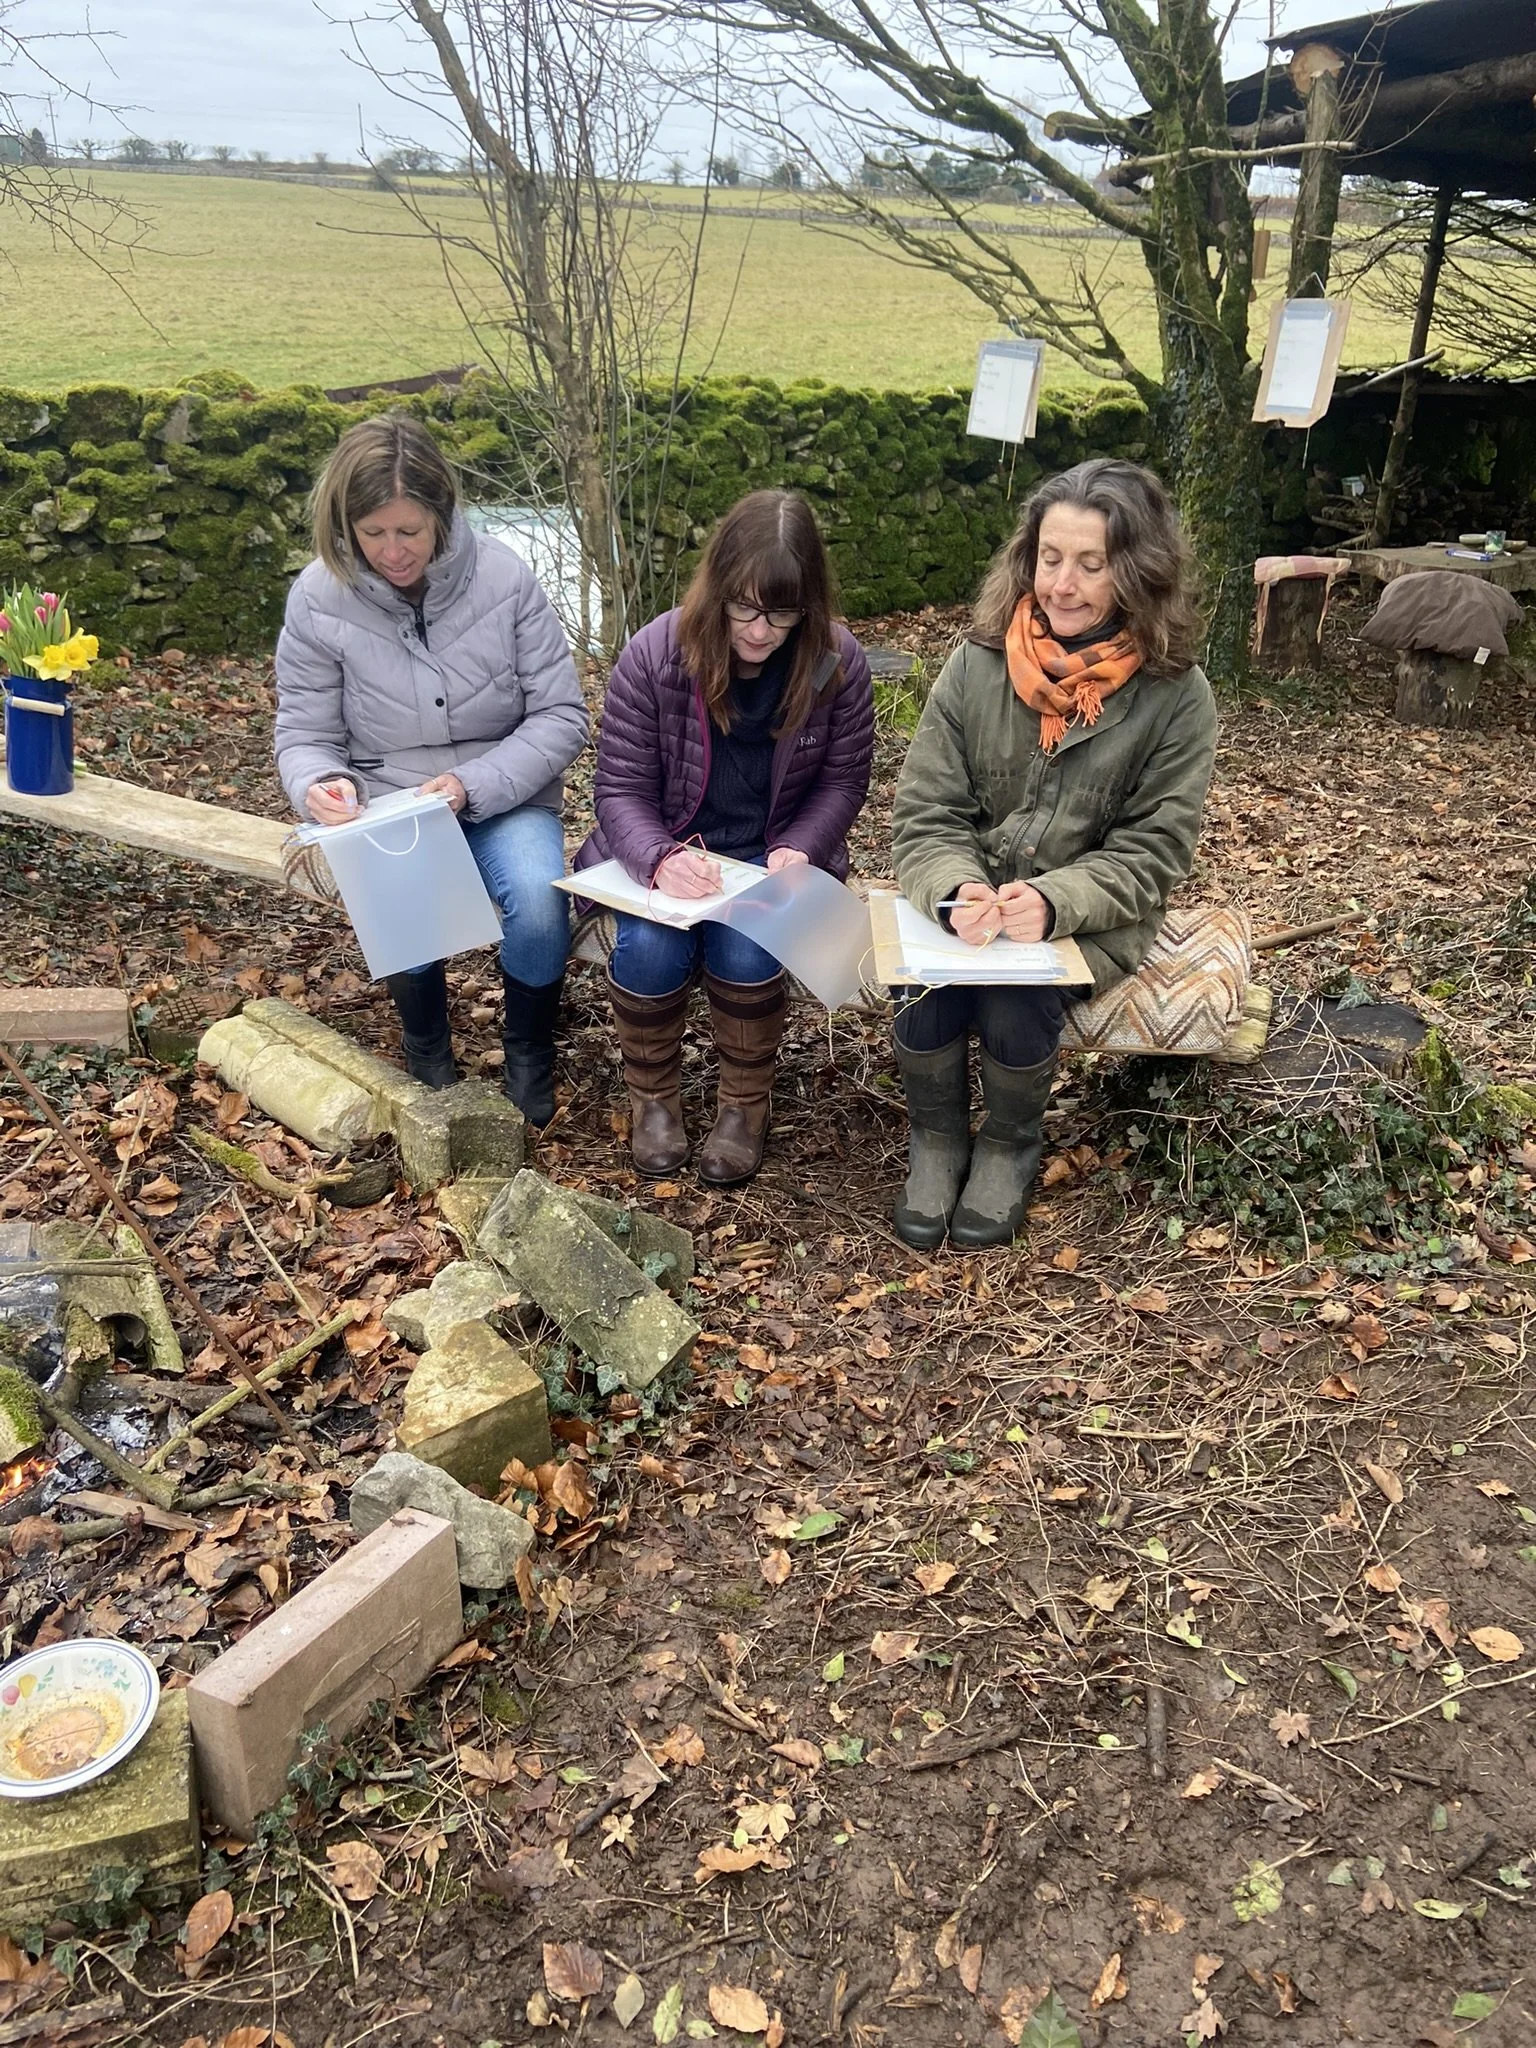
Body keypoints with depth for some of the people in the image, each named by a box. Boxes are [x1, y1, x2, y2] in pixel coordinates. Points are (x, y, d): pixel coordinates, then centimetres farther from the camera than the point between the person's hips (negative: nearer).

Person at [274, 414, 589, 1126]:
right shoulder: (318, 598, -9)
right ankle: (427, 1057, 2)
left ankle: (528, 1055, 3)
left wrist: (473, 786, -22)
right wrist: (320, 786, -25)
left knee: (538, 903, -30)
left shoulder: (505, 579, -12)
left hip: (504, 798, 0)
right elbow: (304, 738, -1)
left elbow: (561, 717, -9)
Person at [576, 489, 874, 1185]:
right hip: (664, 849, 0)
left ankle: (745, 1102, 0)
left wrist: (797, 850, -18)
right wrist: (661, 859, -31)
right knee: (651, 949, -29)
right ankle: (652, 1095, 2)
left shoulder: (838, 663, -11)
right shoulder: (653, 655, -15)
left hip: (773, 854, 0)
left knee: (747, 951, -29)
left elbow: (842, 780, 1)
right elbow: (619, 788, -10)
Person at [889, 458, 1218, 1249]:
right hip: (967, 907, 2)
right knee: (929, 981, -28)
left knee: (1013, 999, -29)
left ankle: (1008, 1147, 4)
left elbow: (1149, 851, -10)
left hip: (1091, 923, -1)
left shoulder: (1175, 695, -8)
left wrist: (1052, 902, -28)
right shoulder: (978, 664, -4)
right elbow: (926, 814, -4)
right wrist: (958, 890, -26)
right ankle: (936, 1138, 3)